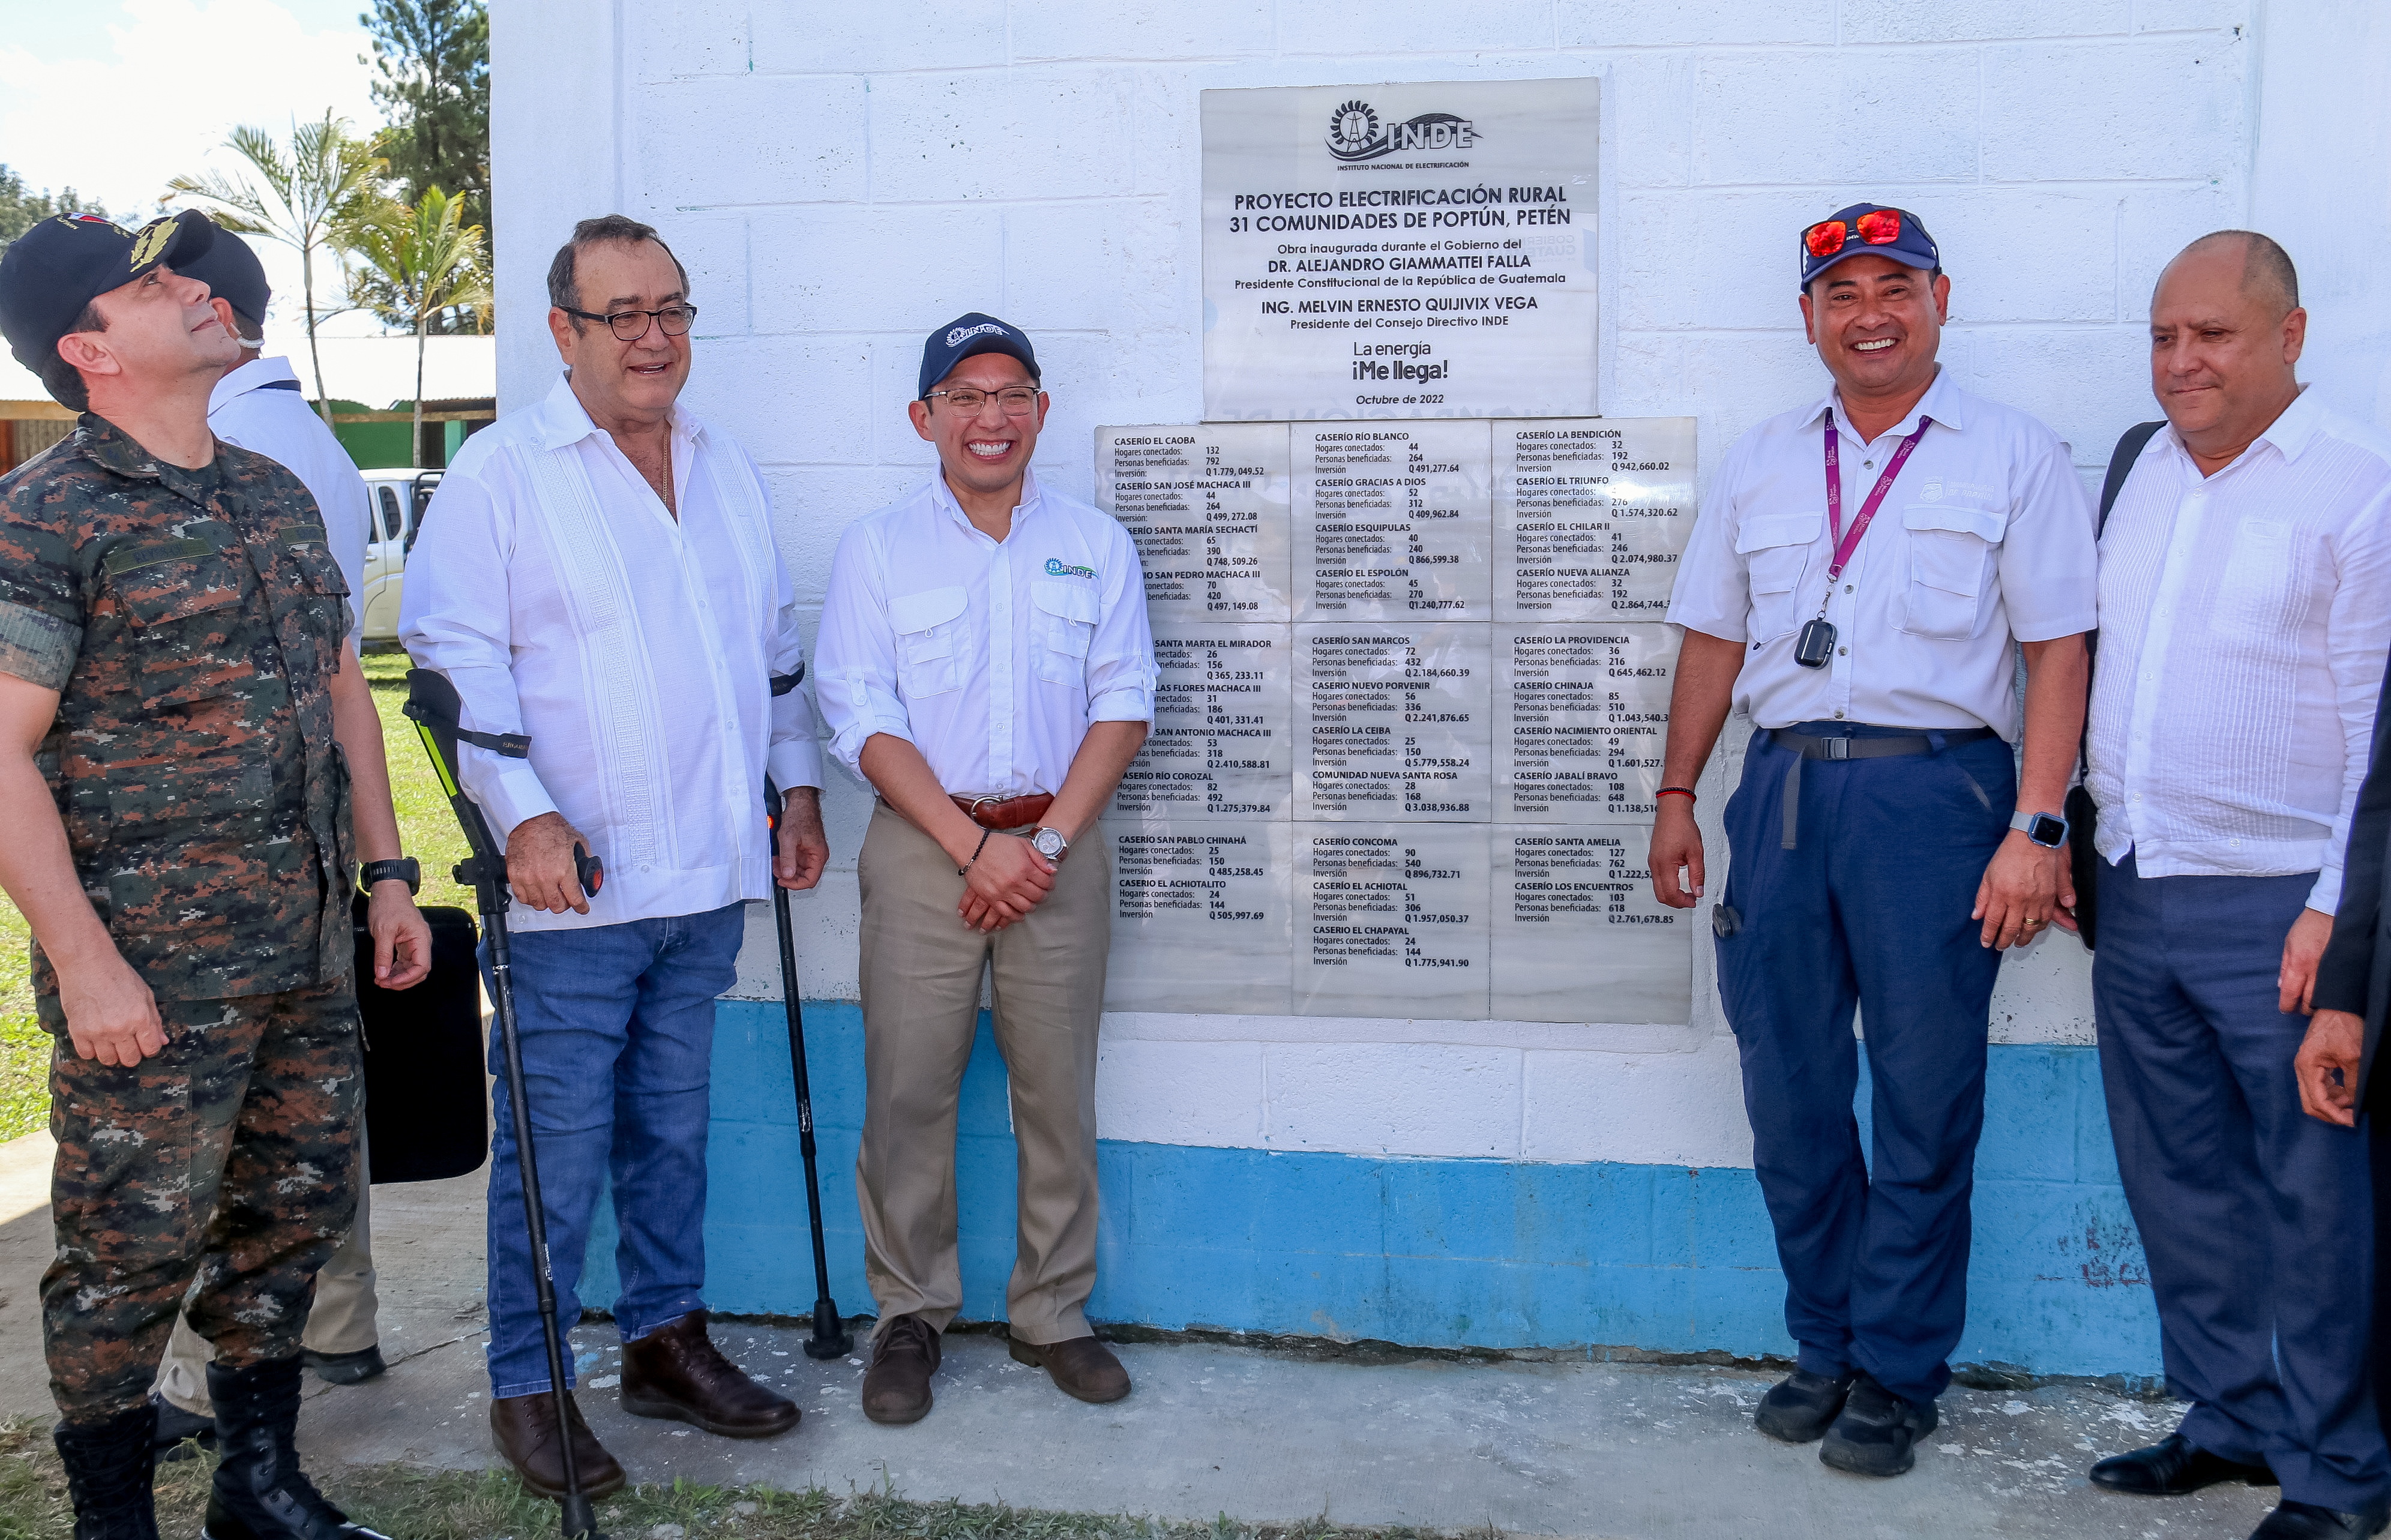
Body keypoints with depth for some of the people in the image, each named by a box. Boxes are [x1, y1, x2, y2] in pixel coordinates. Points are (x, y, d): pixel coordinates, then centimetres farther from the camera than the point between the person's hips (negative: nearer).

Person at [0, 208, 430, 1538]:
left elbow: (342, 688, 18)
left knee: (299, 1211, 16)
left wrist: (386, 874, 13)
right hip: (155, 976, -7)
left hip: (309, 956, 7)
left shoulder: (278, 495, 12)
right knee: (134, 1252, 4)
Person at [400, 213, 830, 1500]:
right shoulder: (501, 469, -5)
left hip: (706, 876, 6)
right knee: (556, 1147, 0)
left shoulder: (725, 467, 14)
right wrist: (522, 815, -20)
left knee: (672, 1126, 15)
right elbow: (454, 655, -11)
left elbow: (773, 644, 22)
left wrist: (797, 787, 17)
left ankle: (666, 1340, 29)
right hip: (571, 881, -5)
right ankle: (527, 1383, 14)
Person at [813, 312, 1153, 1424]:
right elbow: (862, 719, -3)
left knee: (1059, 1092, 5)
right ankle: (909, 1317, 16)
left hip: (1060, 849, 1)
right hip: (923, 848, -1)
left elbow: (1123, 706, 4)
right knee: (907, 1092, 0)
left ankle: (1053, 1313, 19)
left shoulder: (1096, 546, 9)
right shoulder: (877, 548, 4)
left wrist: (1045, 843, -9)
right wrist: (976, 845, -12)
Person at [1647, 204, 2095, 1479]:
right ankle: (1825, 1348, 25)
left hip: (1934, 790, -4)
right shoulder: (1758, 464, 14)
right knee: (1789, 1092, 9)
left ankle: (1897, 1374, 17)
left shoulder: (2014, 456, 2)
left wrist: (2036, 828, -10)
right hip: (1782, 788, 4)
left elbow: (2057, 652, -2)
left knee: (1924, 1105, 3)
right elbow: (1713, 640, 17)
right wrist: (1677, 797, 12)